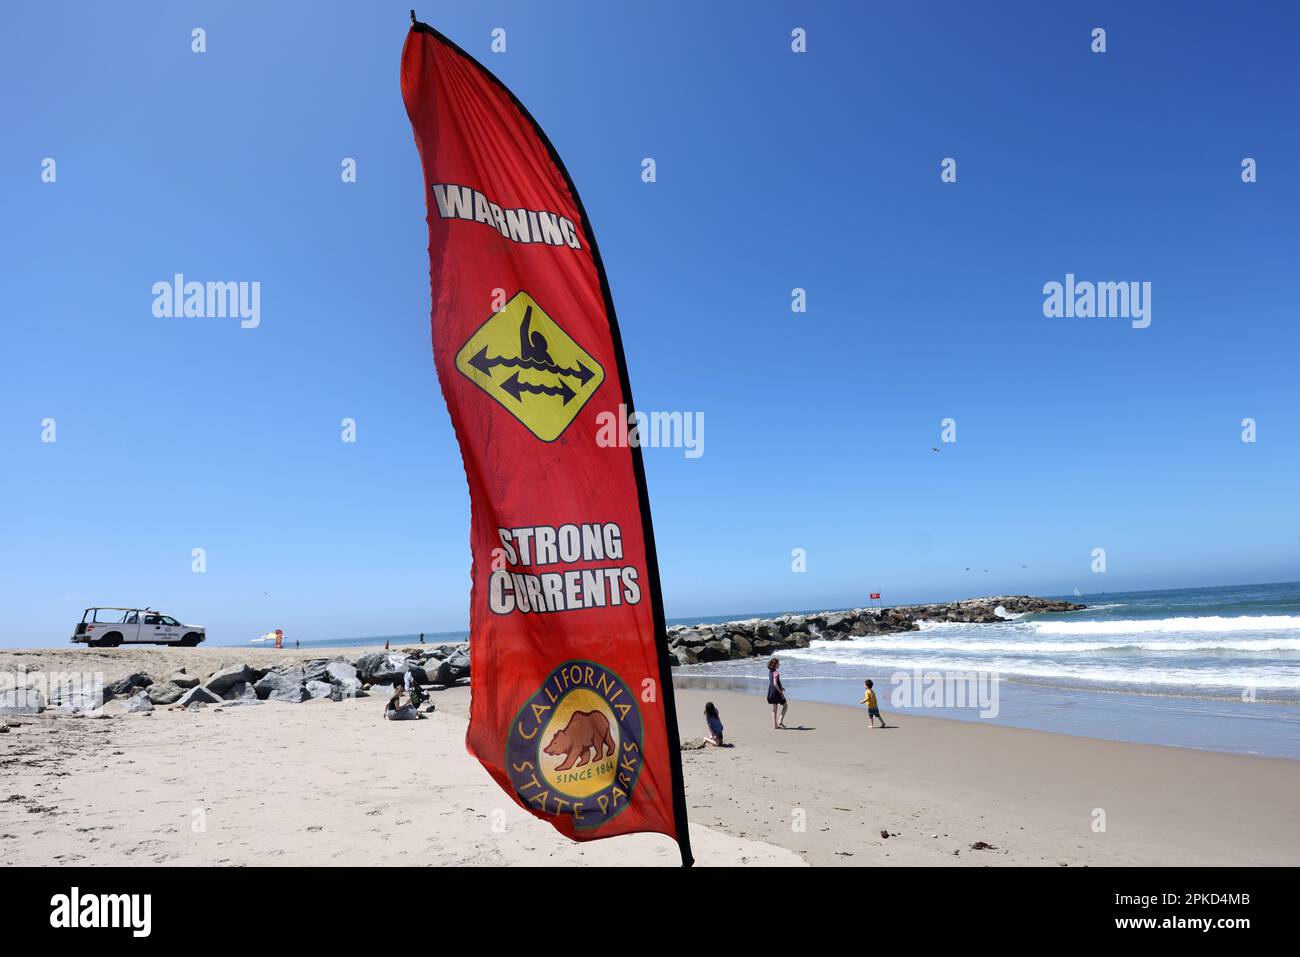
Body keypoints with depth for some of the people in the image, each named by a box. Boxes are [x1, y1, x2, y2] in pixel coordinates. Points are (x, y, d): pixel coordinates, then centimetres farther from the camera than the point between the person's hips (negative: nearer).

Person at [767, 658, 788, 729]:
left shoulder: (770, 672, 8)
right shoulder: (776, 673, -19)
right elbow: (775, 684, -25)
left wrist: (781, 687, 21)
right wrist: (781, 692, -19)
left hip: (771, 692, 8)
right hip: (776, 692, -8)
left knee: (774, 709, 13)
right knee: (785, 705, 10)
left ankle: (775, 725, 15)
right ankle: (780, 721, 2)